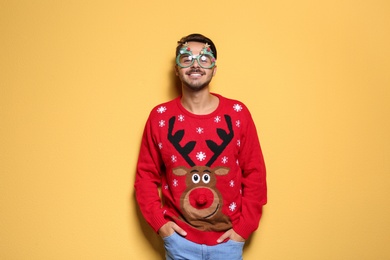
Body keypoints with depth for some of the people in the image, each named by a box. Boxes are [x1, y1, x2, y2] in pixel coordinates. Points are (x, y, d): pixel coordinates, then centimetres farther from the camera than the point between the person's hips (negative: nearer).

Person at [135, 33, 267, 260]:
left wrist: (244, 227, -5)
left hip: (227, 239, 0)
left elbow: (255, 174, -2)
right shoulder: (160, 117, -4)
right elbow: (146, 175, 2)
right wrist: (159, 222, -5)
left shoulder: (237, 114, -5)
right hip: (180, 240, 0)